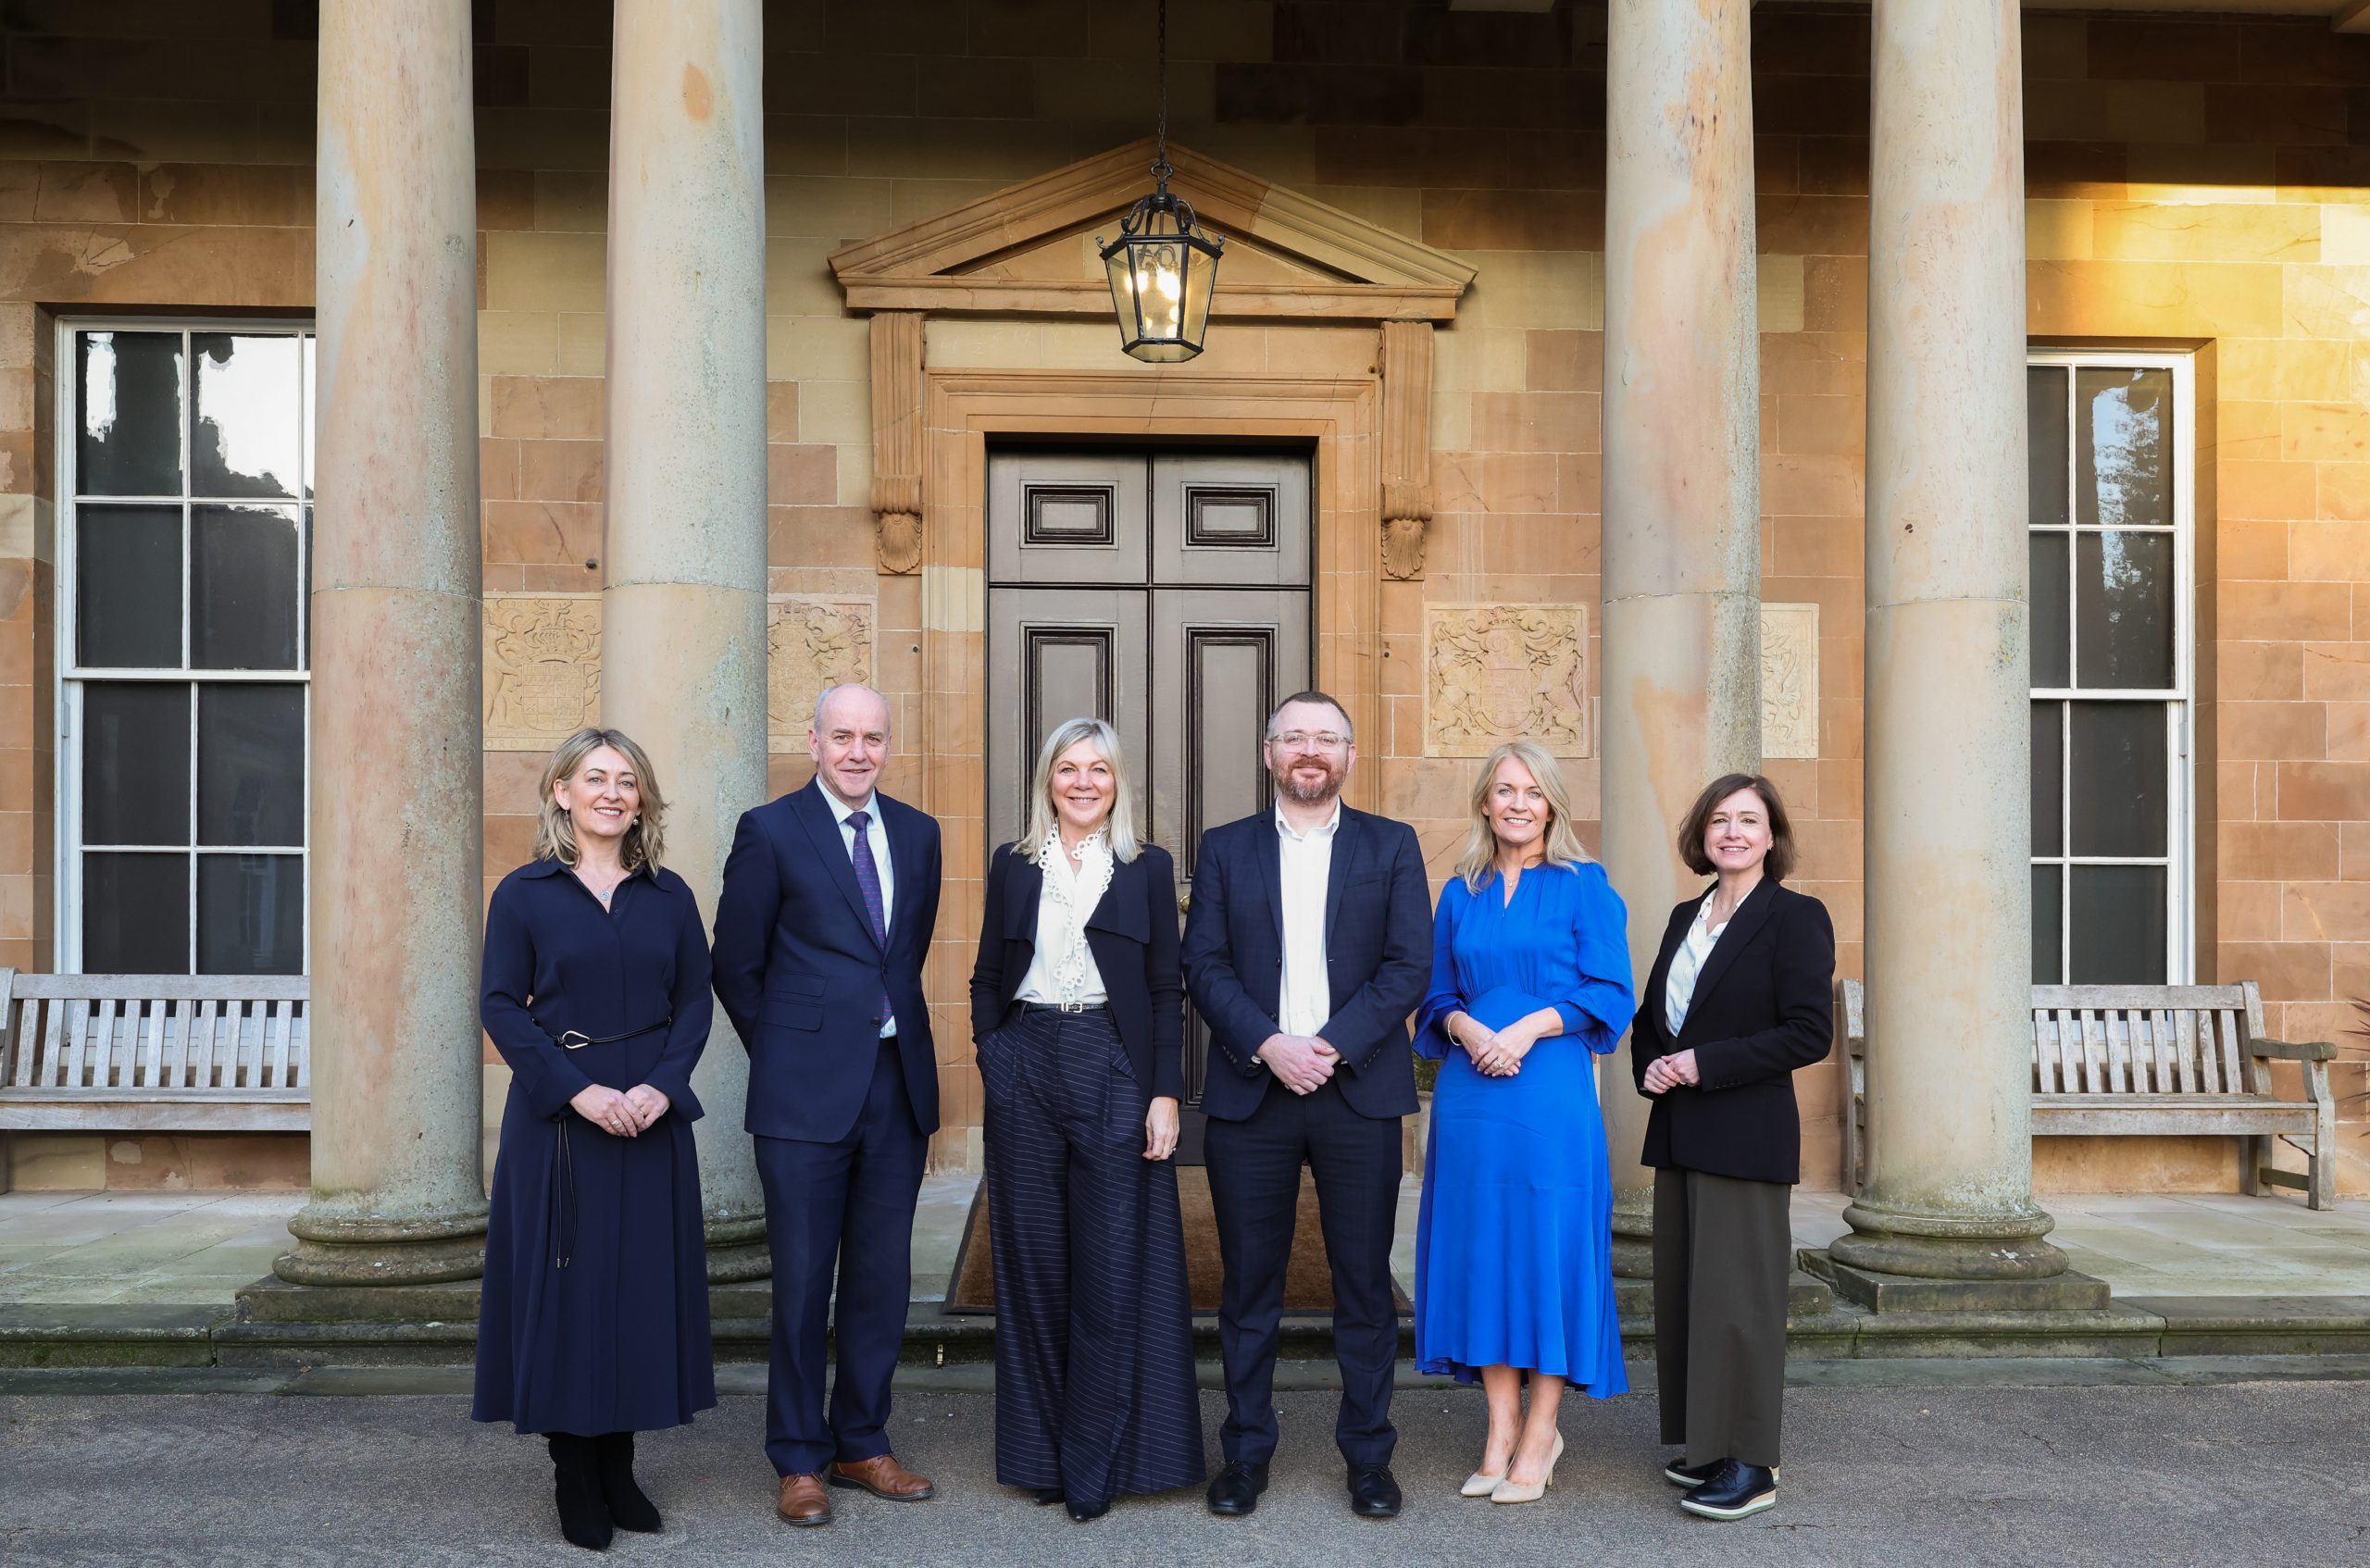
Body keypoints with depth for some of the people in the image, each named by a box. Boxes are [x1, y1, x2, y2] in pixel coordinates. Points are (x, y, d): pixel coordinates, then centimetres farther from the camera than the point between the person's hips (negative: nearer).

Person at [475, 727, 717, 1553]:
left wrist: (660, 1087, -11)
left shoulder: (669, 896, 7)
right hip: (557, 1117, -3)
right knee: (564, 1285, 1)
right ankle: (574, 1477, 12)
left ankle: (619, 1467, 17)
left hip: (652, 1117, 3)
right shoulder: (523, 894, -1)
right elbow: (500, 1005, -6)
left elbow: (695, 1000, 6)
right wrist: (580, 1090, -15)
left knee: (643, 1285, 5)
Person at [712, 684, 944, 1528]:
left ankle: (861, 1444, 25)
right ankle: (799, 1461, 17)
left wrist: (891, 1026, 13)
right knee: (802, 1282, 3)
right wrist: (786, 1051, 5)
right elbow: (736, 963, 1)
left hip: (898, 1081, 4)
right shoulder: (770, 830, -4)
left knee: (882, 1278, 11)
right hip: (807, 1088, -4)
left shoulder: (917, 832, 9)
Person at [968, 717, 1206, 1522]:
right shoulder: (1013, 866, 9)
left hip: (1114, 1072, -1)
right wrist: (993, 1061, 0)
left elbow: (1166, 988, 2)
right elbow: (987, 978, 12)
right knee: (1035, 1262, 6)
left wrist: (1165, 1094, -5)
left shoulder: (1148, 868, 5)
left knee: (1114, 1267, -1)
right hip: (1026, 1070, 2)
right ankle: (1041, 1452, 18)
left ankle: (1094, 1466, 9)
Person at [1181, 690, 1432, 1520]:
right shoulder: (1225, 849, 9)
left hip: (1358, 1090, 0)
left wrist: (1332, 1045, -12)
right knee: (1249, 1284, 7)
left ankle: (1368, 1454, 17)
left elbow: (1409, 965, -2)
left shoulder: (1392, 846, 7)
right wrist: (1268, 1045, -14)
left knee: (1365, 1283, 5)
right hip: (1249, 1091, 1)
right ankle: (1245, 1452, 18)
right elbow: (1203, 964, 1)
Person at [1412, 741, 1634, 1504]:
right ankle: (1501, 1427, 14)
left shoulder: (1584, 887, 2)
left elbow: (1609, 994, -4)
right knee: (1480, 1244, 4)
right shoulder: (1460, 894, 13)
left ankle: (1541, 1433, 9)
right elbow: (1437, 996, 15)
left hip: (1551, 1095, -4)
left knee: (1548, 1244, -1)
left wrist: (1527, 1029, -15)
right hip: (1470, 1094, 4)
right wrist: (1464, 1026, -7)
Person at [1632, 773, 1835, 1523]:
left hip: (1745, 1138, -7)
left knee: (1737, 1293, -4)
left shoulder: (1795, 918, -7)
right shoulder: (1686, 917, 14)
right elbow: (1651, 1013, 21)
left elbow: (1809, 1032, -15)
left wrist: (1704, 1064, -16)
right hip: (1678, 1131, 7)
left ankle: (1750, 1464, 5)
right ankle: (1709, 1444, 22)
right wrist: (1651, 1066, -1)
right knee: (1682, 1289, 10)